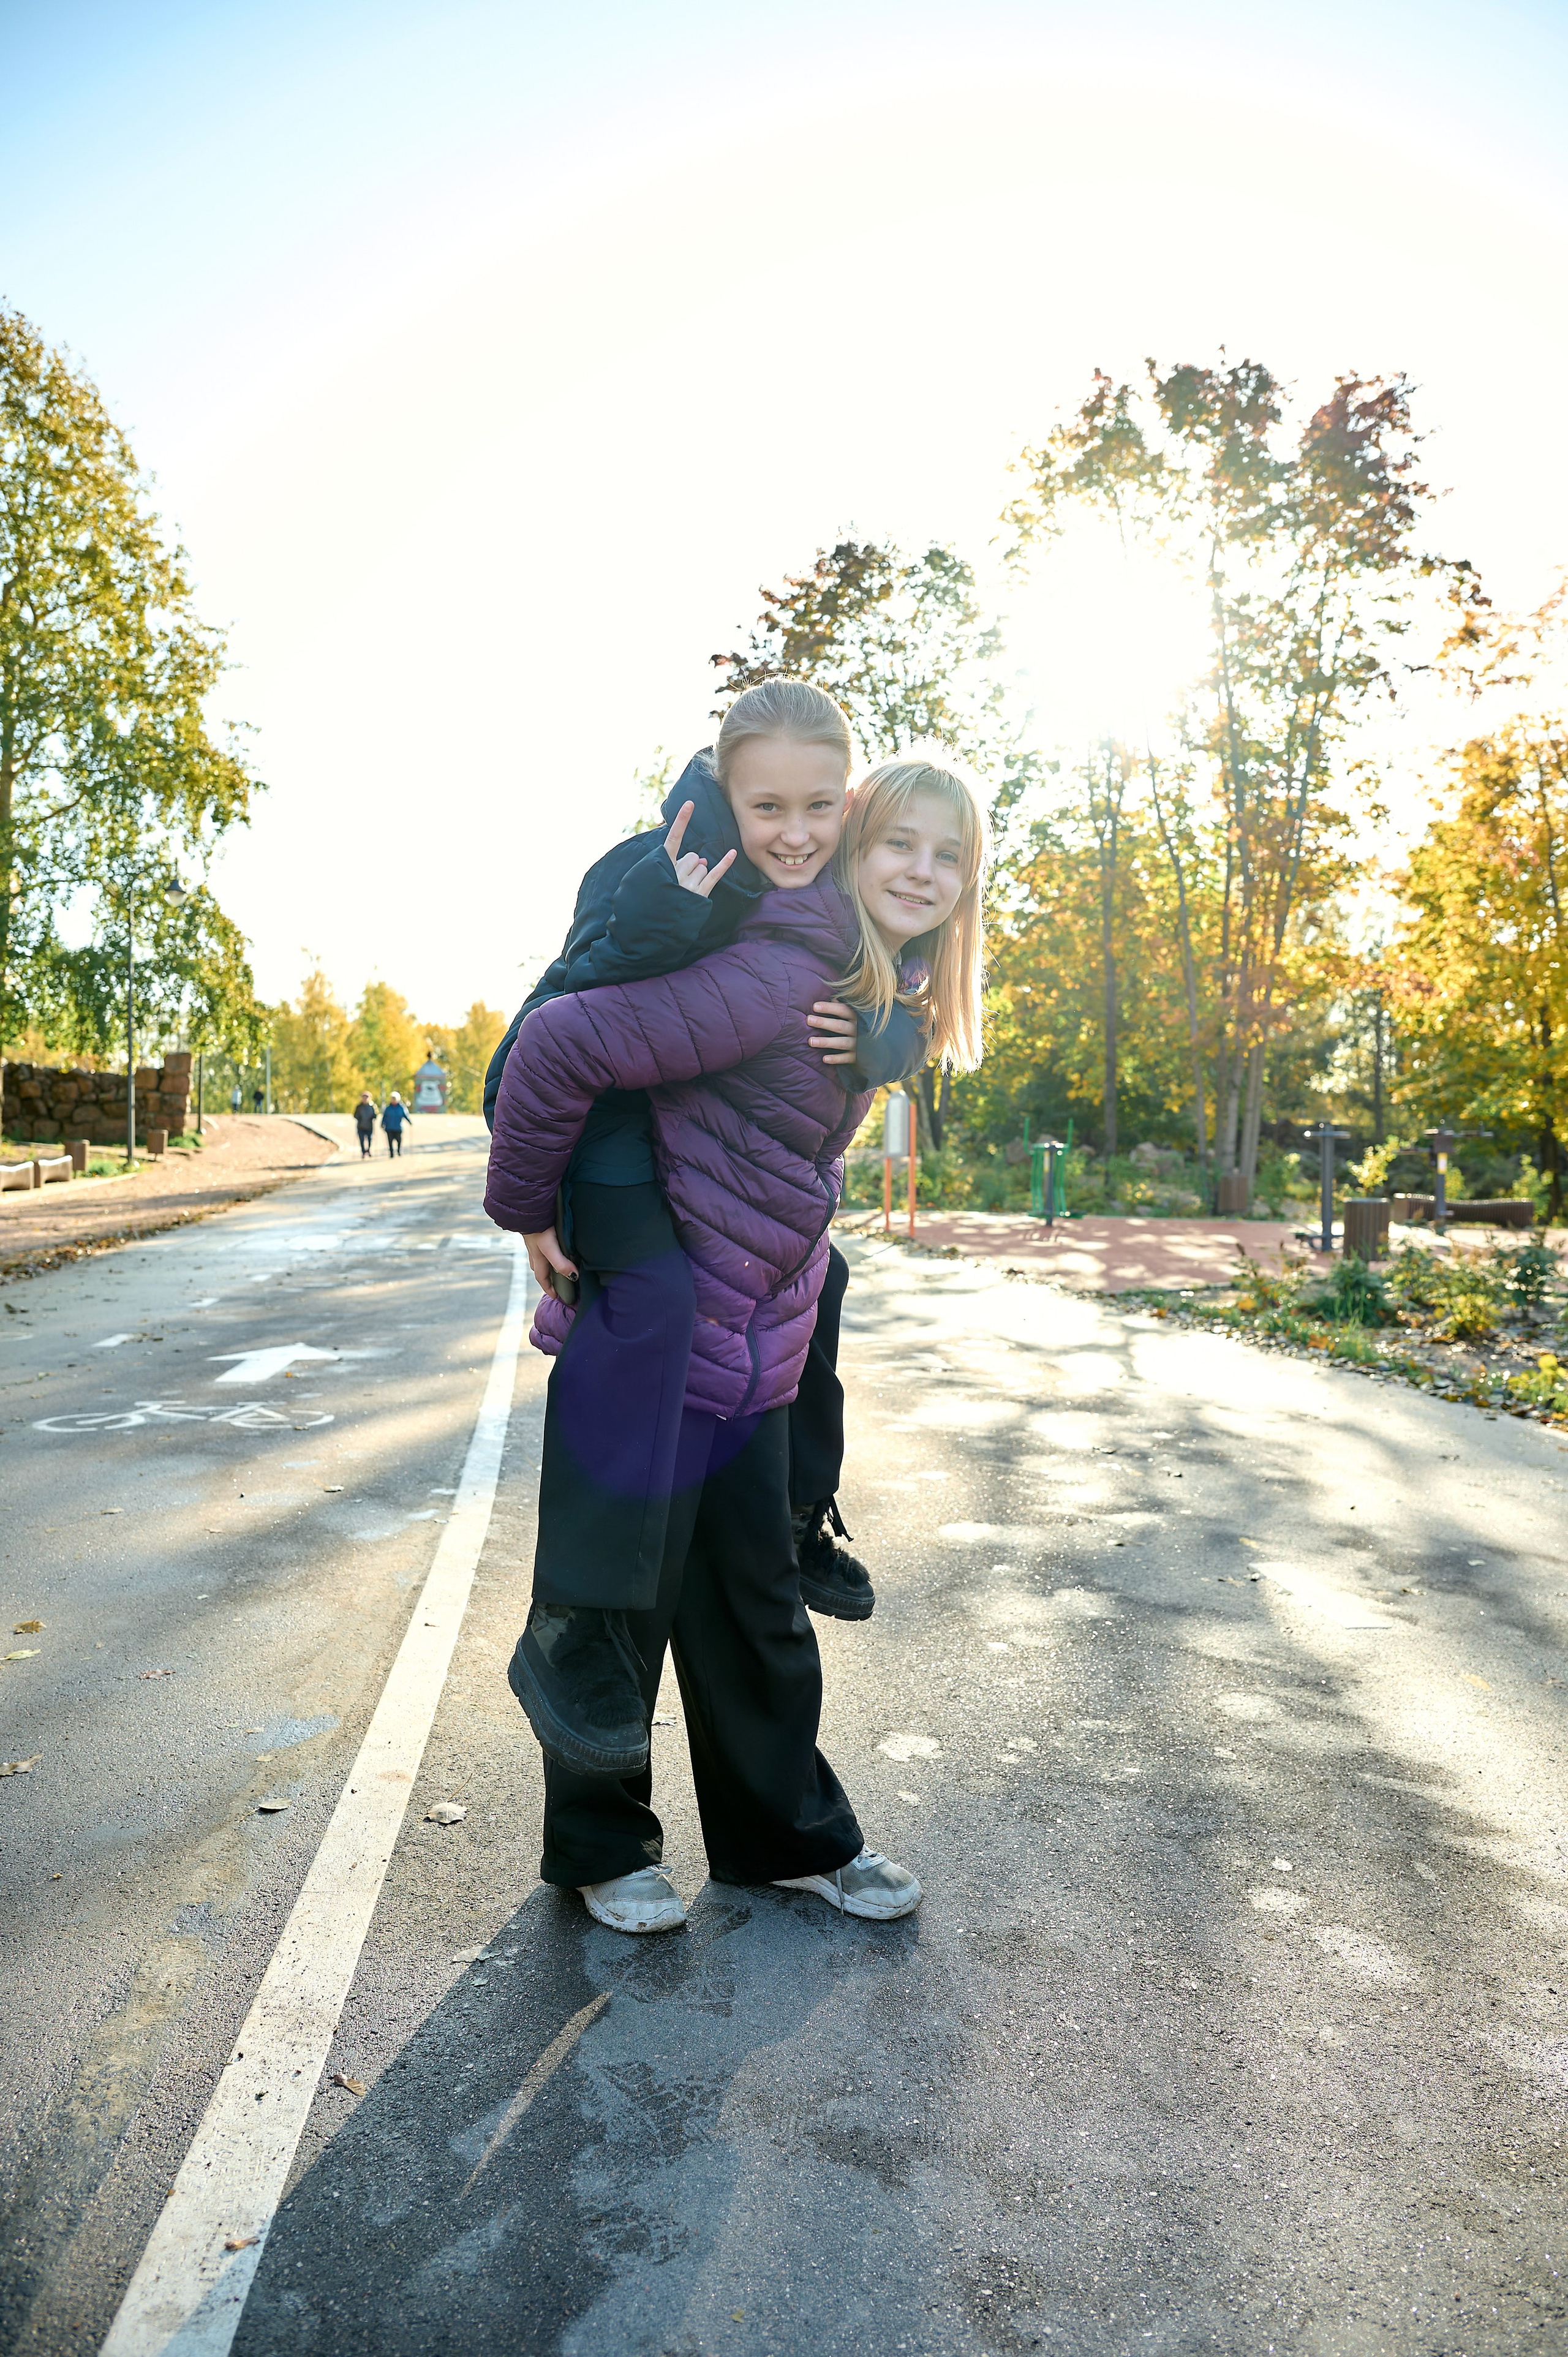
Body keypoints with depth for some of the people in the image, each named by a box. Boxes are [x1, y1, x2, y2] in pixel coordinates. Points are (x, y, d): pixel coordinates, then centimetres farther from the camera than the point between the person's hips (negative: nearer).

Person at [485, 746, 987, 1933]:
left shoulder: (882, 998, 7)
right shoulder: (787, 970, -23)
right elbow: (565, 1043, -26)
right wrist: (528, 1211, -18)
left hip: (755, 1358, 8)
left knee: (760, 1603, 20)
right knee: (620, 1599, 10)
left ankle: (789, 1837, 39)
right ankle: (601, 1848, 33)